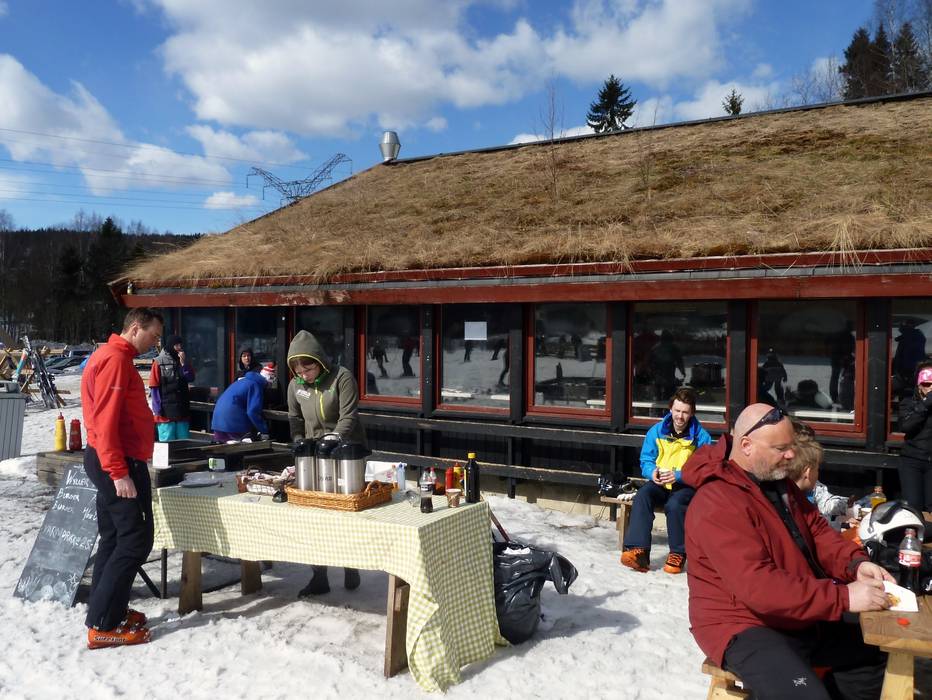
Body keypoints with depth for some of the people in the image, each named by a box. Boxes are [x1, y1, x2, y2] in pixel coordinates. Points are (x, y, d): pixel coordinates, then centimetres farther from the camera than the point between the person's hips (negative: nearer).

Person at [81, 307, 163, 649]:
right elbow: (106, 420, -23)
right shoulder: (115, 360, -16)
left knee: (115, 538, 15)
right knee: (135, 540, -8)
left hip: (114, 461, 11)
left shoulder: (115, 357, 17)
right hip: (117, 462, -11)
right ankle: (103, 625, -3)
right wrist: (119, 472, -25)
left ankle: (105, 611, 24)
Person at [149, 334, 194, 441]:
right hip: (166, 412, -5)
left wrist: (183, 363, -7)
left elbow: (191, 378, 4)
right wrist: (158, 409, -9)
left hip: (182, 410, 5)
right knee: (167, 443, -3)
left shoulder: (183, 361, 16)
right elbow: (154, 387, -5)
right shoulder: (159, 362, -2)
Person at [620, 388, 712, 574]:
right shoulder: (656, 431, 4)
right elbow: (646, 461, 8)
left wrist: (678, 475, -26)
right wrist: (653, 472, -16)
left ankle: (678, 554, -15)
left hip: (687, 486, -3)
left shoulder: (701, 436, -5)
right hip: (659, 483, 3)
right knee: (642, 496, -29)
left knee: (674, 504, -35)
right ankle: (638, 551, -35)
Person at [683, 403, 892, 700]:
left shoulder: (778, 482, 6)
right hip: (745, 628, -9)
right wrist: (843, 597, -32)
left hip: (801, 618, 10)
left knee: (878, 655, 16)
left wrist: (855, 563, -10)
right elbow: (757, 586, -32)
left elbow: (816, 530, 10)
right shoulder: (717, 504, -26)